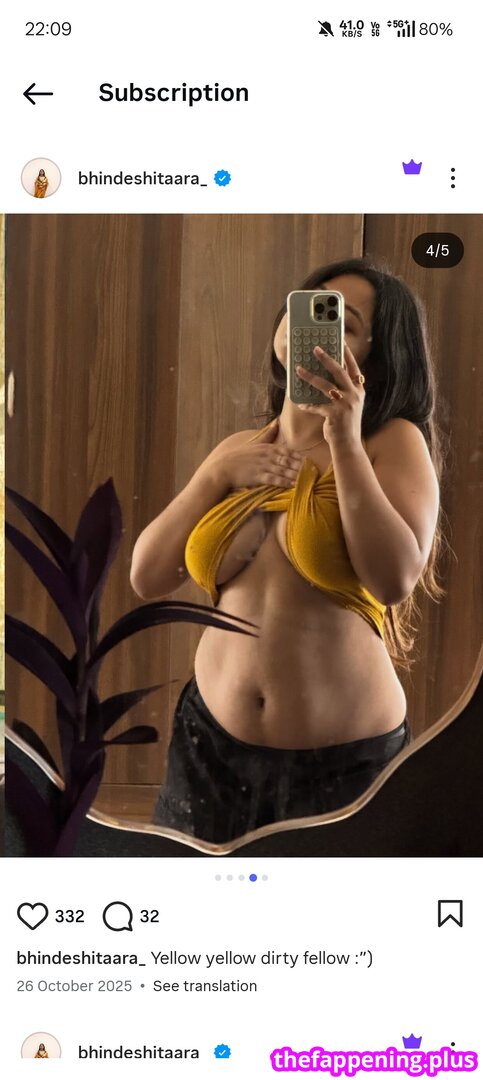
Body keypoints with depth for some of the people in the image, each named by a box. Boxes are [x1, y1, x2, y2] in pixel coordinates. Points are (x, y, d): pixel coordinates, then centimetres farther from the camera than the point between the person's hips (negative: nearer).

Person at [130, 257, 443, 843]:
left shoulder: (394, 442, -7)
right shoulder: (238, 449, 6)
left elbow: (395, 579, -22)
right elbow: (147, 579, 2)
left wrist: (345, 443, -24)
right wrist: (215, 475, -8)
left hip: (344, 756, -4)